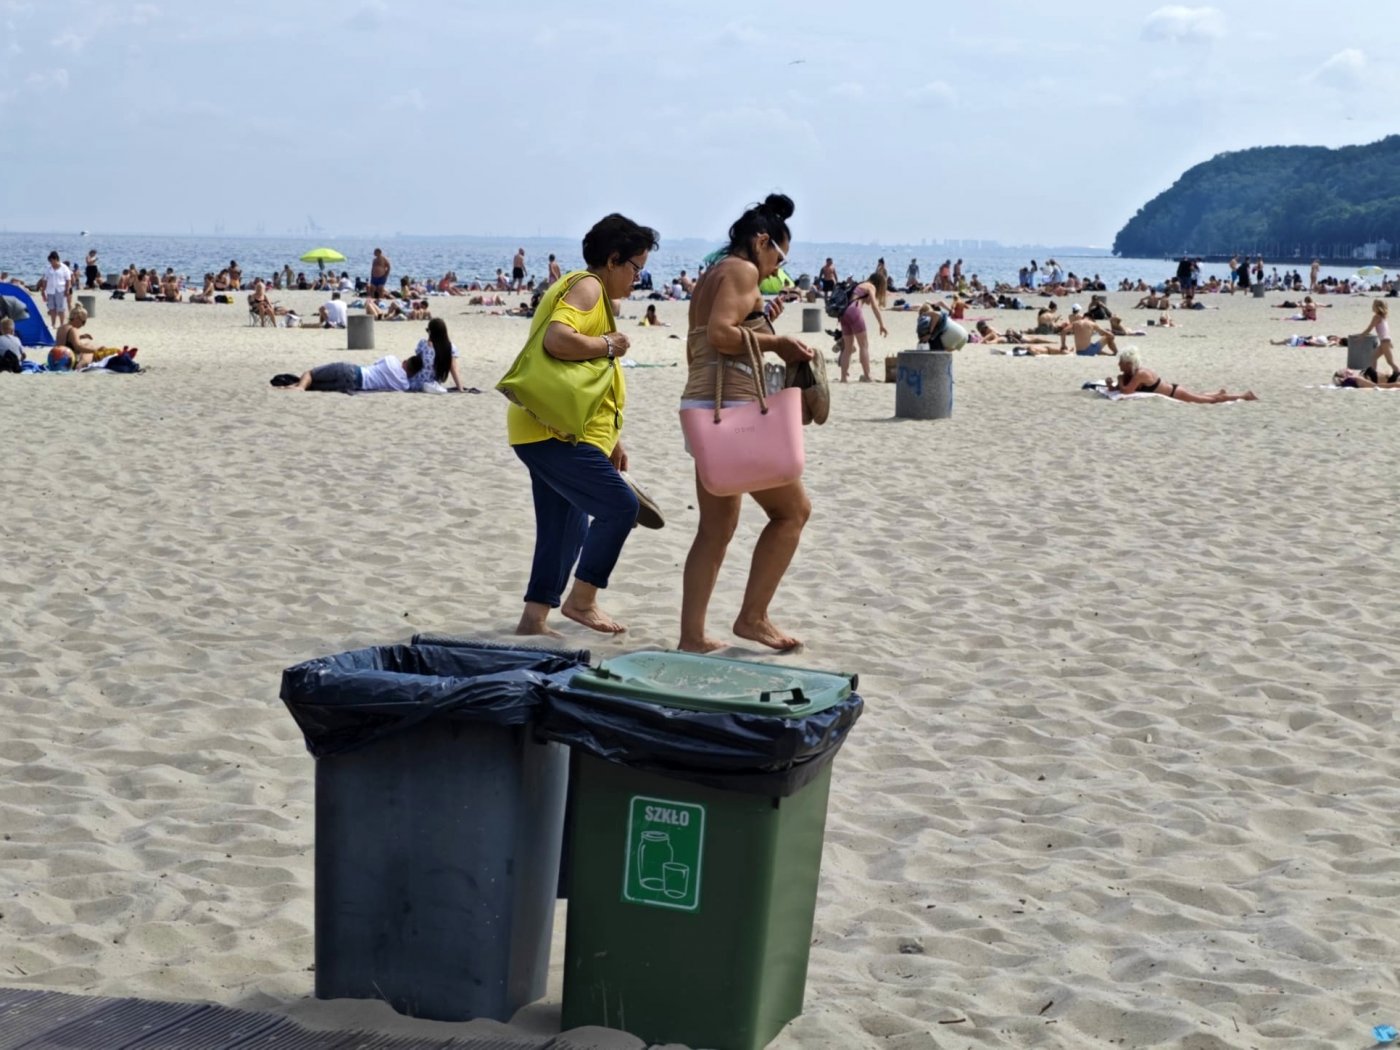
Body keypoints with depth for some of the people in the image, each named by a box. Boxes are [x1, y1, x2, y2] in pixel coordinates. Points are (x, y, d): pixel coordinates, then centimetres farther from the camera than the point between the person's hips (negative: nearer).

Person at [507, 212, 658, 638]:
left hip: (555, 432, 11)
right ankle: (581, 599, -7)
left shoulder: (596, 294, 24)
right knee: (619, 505, -15)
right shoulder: (586, 287, -9)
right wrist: (609, 344, -15)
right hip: (552, 431, -11)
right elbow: (558, 340, -29)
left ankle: (534, 618, 16)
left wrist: (612, 440, 27)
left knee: (565, 530, 13)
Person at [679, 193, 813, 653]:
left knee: (716, 527, 12)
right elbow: (719, 335, -21)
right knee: (792, 509, 2)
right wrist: (776, 343, -14)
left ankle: (691, 635, 10)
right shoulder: (742, 271, -8)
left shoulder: (710, 277, 21)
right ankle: (752, 616, 4)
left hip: (702, 406, 10)